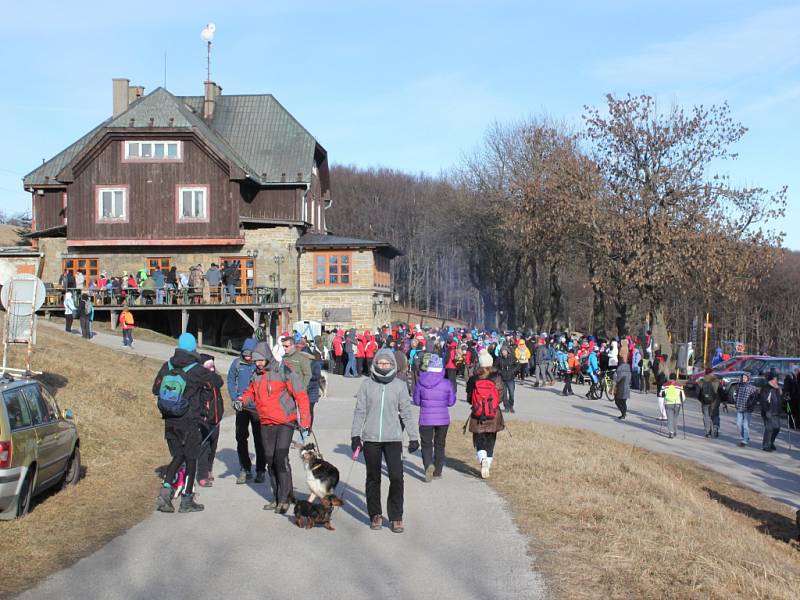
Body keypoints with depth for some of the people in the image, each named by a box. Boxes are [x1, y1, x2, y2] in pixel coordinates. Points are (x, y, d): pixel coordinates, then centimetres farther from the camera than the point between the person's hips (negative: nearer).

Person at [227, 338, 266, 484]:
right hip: (241, 406, 3)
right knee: (241, 438, 5)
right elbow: (231, 381, 9)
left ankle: (261, 471, 13)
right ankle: (245, 469, 14)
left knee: (259, 439, 4)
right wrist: (235, 398, -3)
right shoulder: (237, 363, 1)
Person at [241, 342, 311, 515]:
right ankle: (277, 498, 20)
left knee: (281, 457, -14)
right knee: (270, 460, 10)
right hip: (266, 424, 7)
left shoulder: (284, 371, -12)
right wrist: (243, 400, -3)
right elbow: (251, 392, 21)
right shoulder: (257, 375, 7)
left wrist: (304, 420, -16)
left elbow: (301, 395, -12)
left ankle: (284, 499, -6)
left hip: (285, 423, -7)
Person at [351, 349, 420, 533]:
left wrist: (414, 437, 4)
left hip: (393, 438, -1)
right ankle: (375, 514, 22)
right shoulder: (367, 384, 2)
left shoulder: (400, 385, 2)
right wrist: (355, 435, 1)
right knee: (373, 478, 10)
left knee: (396, 477, -8)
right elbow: (359, 411, 6)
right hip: (371, 438, 1)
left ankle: (396, 517, 3)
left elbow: (407, 412, 6)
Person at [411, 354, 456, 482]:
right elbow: (451, 402, 0)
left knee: (426, 444, 7)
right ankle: (438, 471, 22)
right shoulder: (446, 383, -9)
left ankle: (428, 464, -21)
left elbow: (416, 400, 0)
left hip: (426, 418, -1)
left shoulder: (420, 382, -7)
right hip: (443, 418, 1)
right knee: (440, 444, 17)